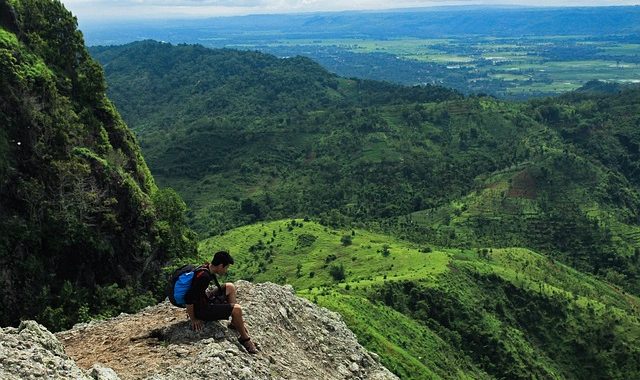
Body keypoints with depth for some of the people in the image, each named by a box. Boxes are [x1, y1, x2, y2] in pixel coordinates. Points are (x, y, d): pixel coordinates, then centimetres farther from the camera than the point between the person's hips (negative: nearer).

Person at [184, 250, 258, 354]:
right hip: (200, 309, -10)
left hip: (205, 301, 10)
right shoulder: (204, 276, -29)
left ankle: (235, 323, 16)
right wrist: (193, 319, -20)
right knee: (237, 309, -17)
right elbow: (188, 298, -31)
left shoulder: (208, 268, 1)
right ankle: (244, 339, 3)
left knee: (230, 287, 14)